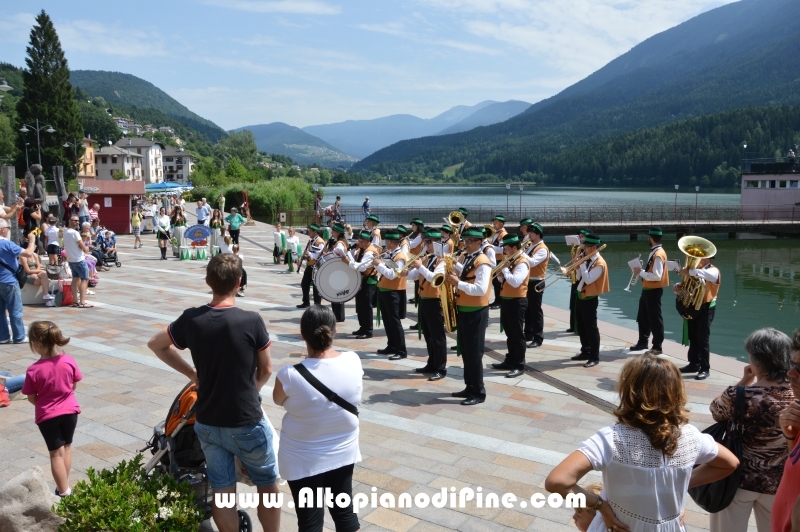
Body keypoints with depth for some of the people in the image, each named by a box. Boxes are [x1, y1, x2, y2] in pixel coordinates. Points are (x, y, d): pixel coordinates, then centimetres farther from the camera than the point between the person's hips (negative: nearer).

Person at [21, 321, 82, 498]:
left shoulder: (34, 370, -22)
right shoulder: (69, 361, -13)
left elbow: (32, 399, -10)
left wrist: (44, 403, 11)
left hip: (47, 415, -3)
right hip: (70, 410, 3)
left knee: (56, 452, 10)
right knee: (66, 447, 21)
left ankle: (64, 491, 17)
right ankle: (65, 485, 31)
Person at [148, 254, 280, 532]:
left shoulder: (191, 319, -9)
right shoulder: (251, 321, -19)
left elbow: (155, 344, 10)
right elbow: (266, 370, -5)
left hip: (208, 423, 3)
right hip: (247, 423, -3)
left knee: (222, 493, 15)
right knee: (267, 486, 17)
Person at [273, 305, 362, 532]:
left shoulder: (290, 375, -26)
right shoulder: (353, 361, -15)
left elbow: (278, 400, -3)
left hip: (304, 459, -3)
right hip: (344, 452, 4)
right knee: (344, 510, 21)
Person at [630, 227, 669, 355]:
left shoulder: (658, 254, -21)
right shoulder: (654, 252, 10)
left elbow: (657, 276, -27)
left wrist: (641, 272, -20)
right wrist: (641, 272, 3)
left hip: (654, 291, -10)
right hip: (648, 290, 10)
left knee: (655, 319, 0)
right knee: (643, 318, 19)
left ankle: (657, 346, 11)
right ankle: (642, 342, 31)